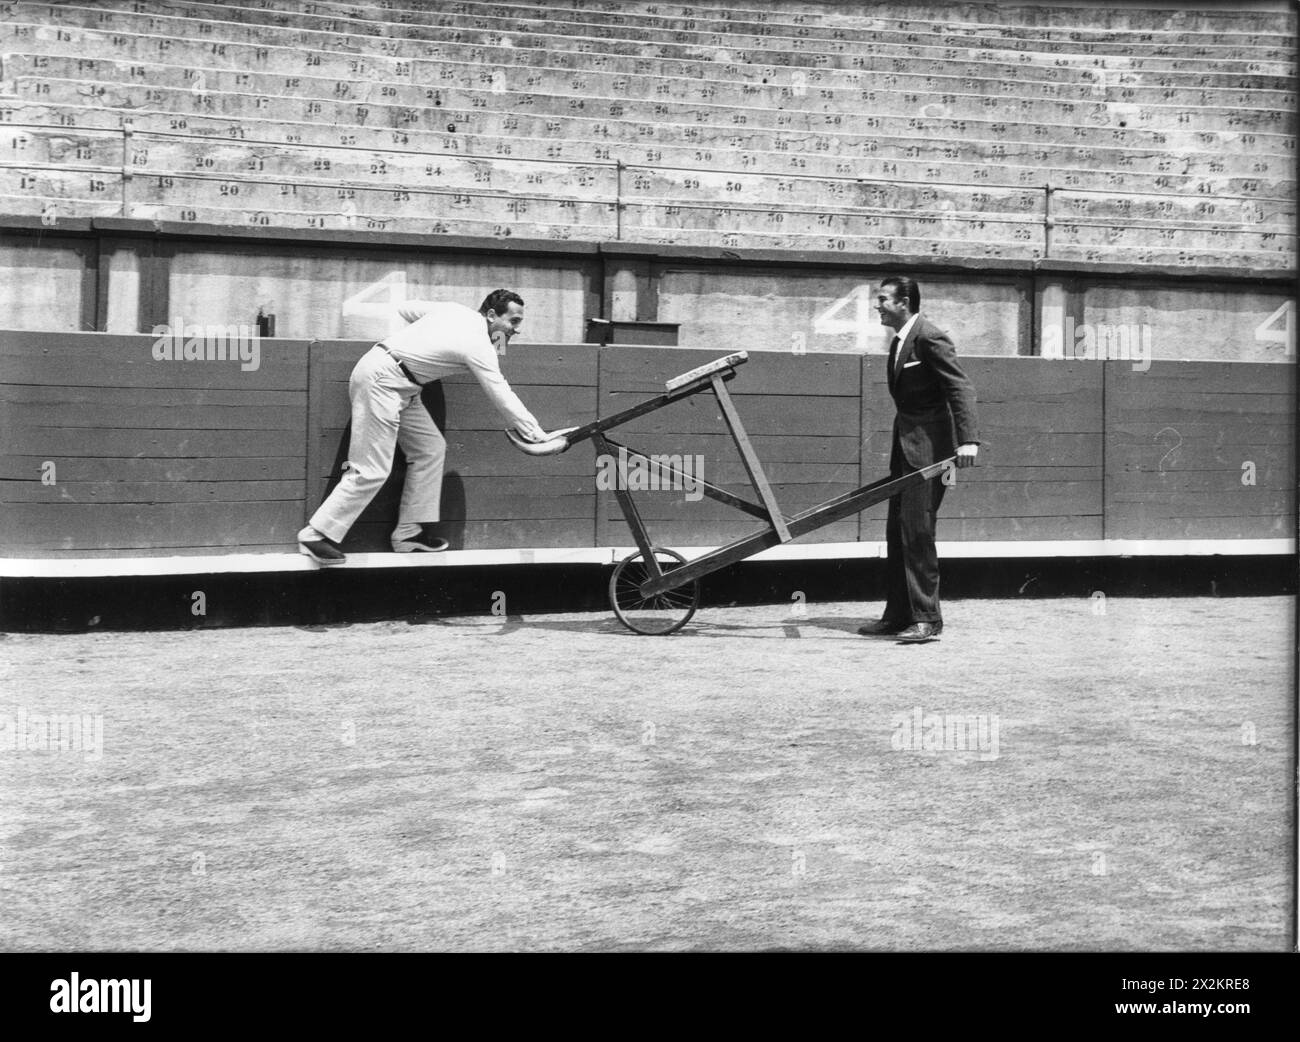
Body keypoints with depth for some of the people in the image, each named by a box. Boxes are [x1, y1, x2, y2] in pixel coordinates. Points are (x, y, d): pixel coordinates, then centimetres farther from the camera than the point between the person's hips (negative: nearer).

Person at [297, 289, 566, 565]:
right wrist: (539, 435, -5)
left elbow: (405, 308, 18)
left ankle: (409, 532, 13)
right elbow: (503, 398, -12)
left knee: (431, 449, 10)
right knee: (372, 470, -10)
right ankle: (316, 534, -4)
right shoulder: (478, 346, -15)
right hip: (381, 381, -10)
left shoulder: (456, 311, 8)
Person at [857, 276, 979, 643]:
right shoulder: (900, 340, 15)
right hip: (906, 446, 10)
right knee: (897, 531, 10)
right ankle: (897, 615, 17)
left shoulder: (930, 338, -14)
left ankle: (926, 618, -6)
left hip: (928, 447, -10)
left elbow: (961, 388, -21)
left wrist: (968, 439, -31)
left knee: (917, 530, -11)